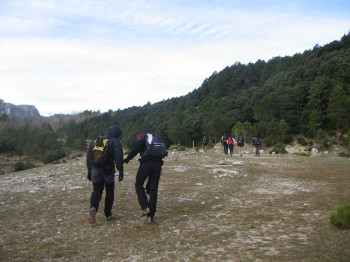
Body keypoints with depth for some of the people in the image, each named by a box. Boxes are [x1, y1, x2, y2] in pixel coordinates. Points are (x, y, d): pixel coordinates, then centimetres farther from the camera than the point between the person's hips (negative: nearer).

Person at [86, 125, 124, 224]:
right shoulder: (115, 142, 1)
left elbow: (89, 157, 17)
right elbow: (118, 158, -11)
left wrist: (89, 171, 22)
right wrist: (121, 171, -11)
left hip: (95, 170, 4)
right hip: (108, 170, -3)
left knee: (96, 191, 8)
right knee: (109, 192, 13)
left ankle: (93, 208, -20)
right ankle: (108, 214, 18)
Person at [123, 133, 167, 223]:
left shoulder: (141, 139, 15)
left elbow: (135, 149, -6)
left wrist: (127, 159, -3)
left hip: (146, 163, -5)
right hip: (158, 164, 5)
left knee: (139, 184, 14)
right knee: (153, 190, 9)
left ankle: (145, 207, -3)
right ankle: (150, 216, 8)